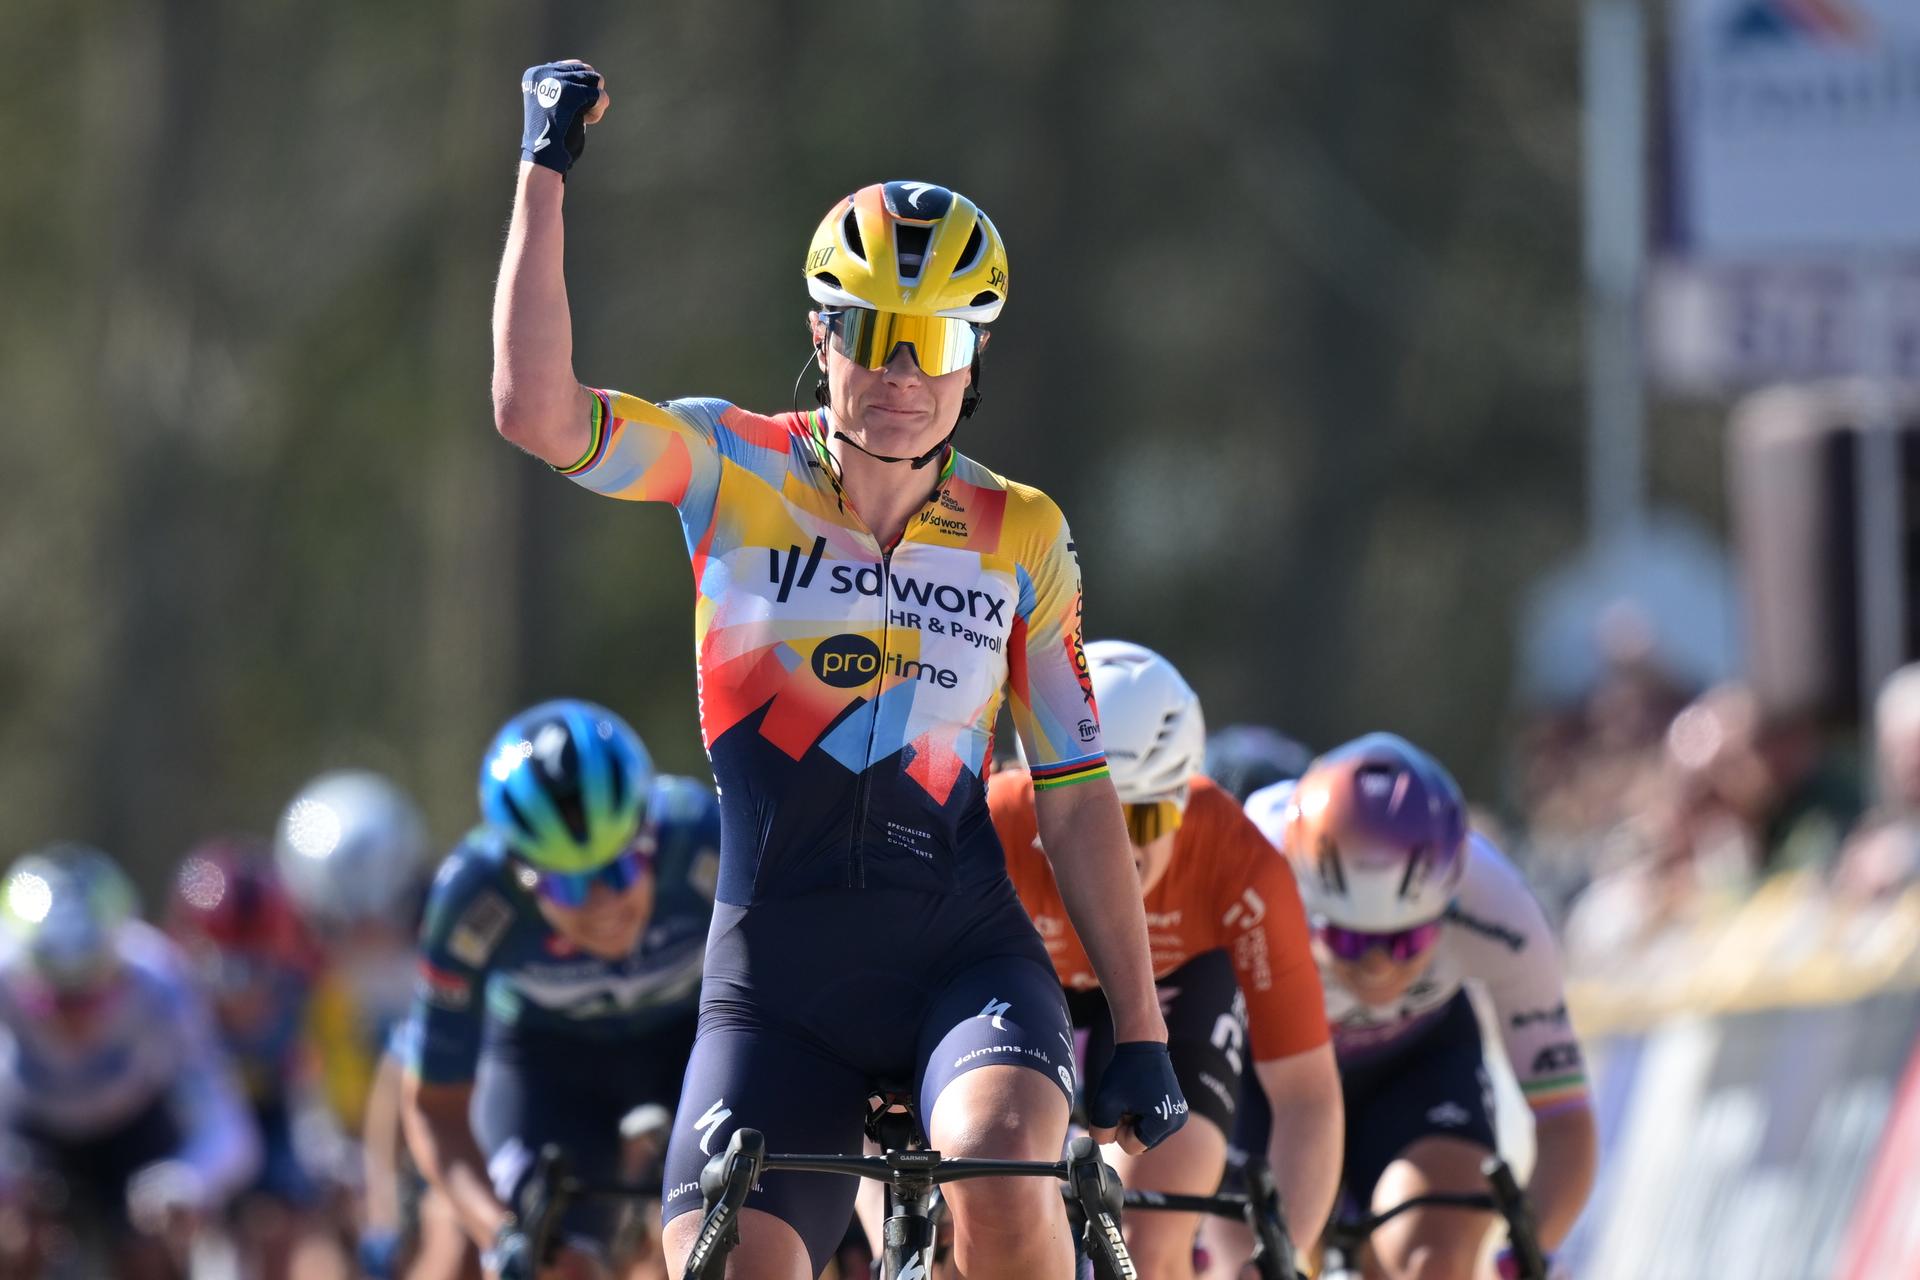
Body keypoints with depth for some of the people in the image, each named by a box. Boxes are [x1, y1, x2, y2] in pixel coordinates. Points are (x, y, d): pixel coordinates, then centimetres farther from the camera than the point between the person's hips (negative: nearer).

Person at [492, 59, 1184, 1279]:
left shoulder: (1023, 536, 4)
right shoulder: (733, 470, 1)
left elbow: (1078, 799, 6)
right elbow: (536, 410, -15)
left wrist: (1141, 1034, 2)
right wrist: (546, 169, -15)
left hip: (965, 951, 0)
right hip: (778, 978, 0)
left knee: (1000, 1182, -32)